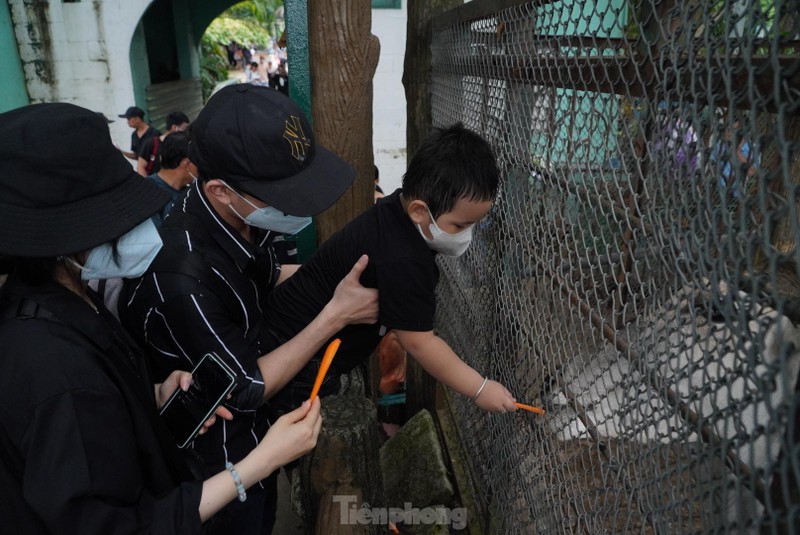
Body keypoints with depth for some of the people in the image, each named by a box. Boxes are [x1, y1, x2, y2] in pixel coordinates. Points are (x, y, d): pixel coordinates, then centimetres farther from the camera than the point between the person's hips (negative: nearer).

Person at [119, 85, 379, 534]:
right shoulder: (180, 278, -39)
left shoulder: (239, 219, -16)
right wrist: (335, 315, -26)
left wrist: (337, 276, -6)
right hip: (218, 459, -6)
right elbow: (246, 390, -26)